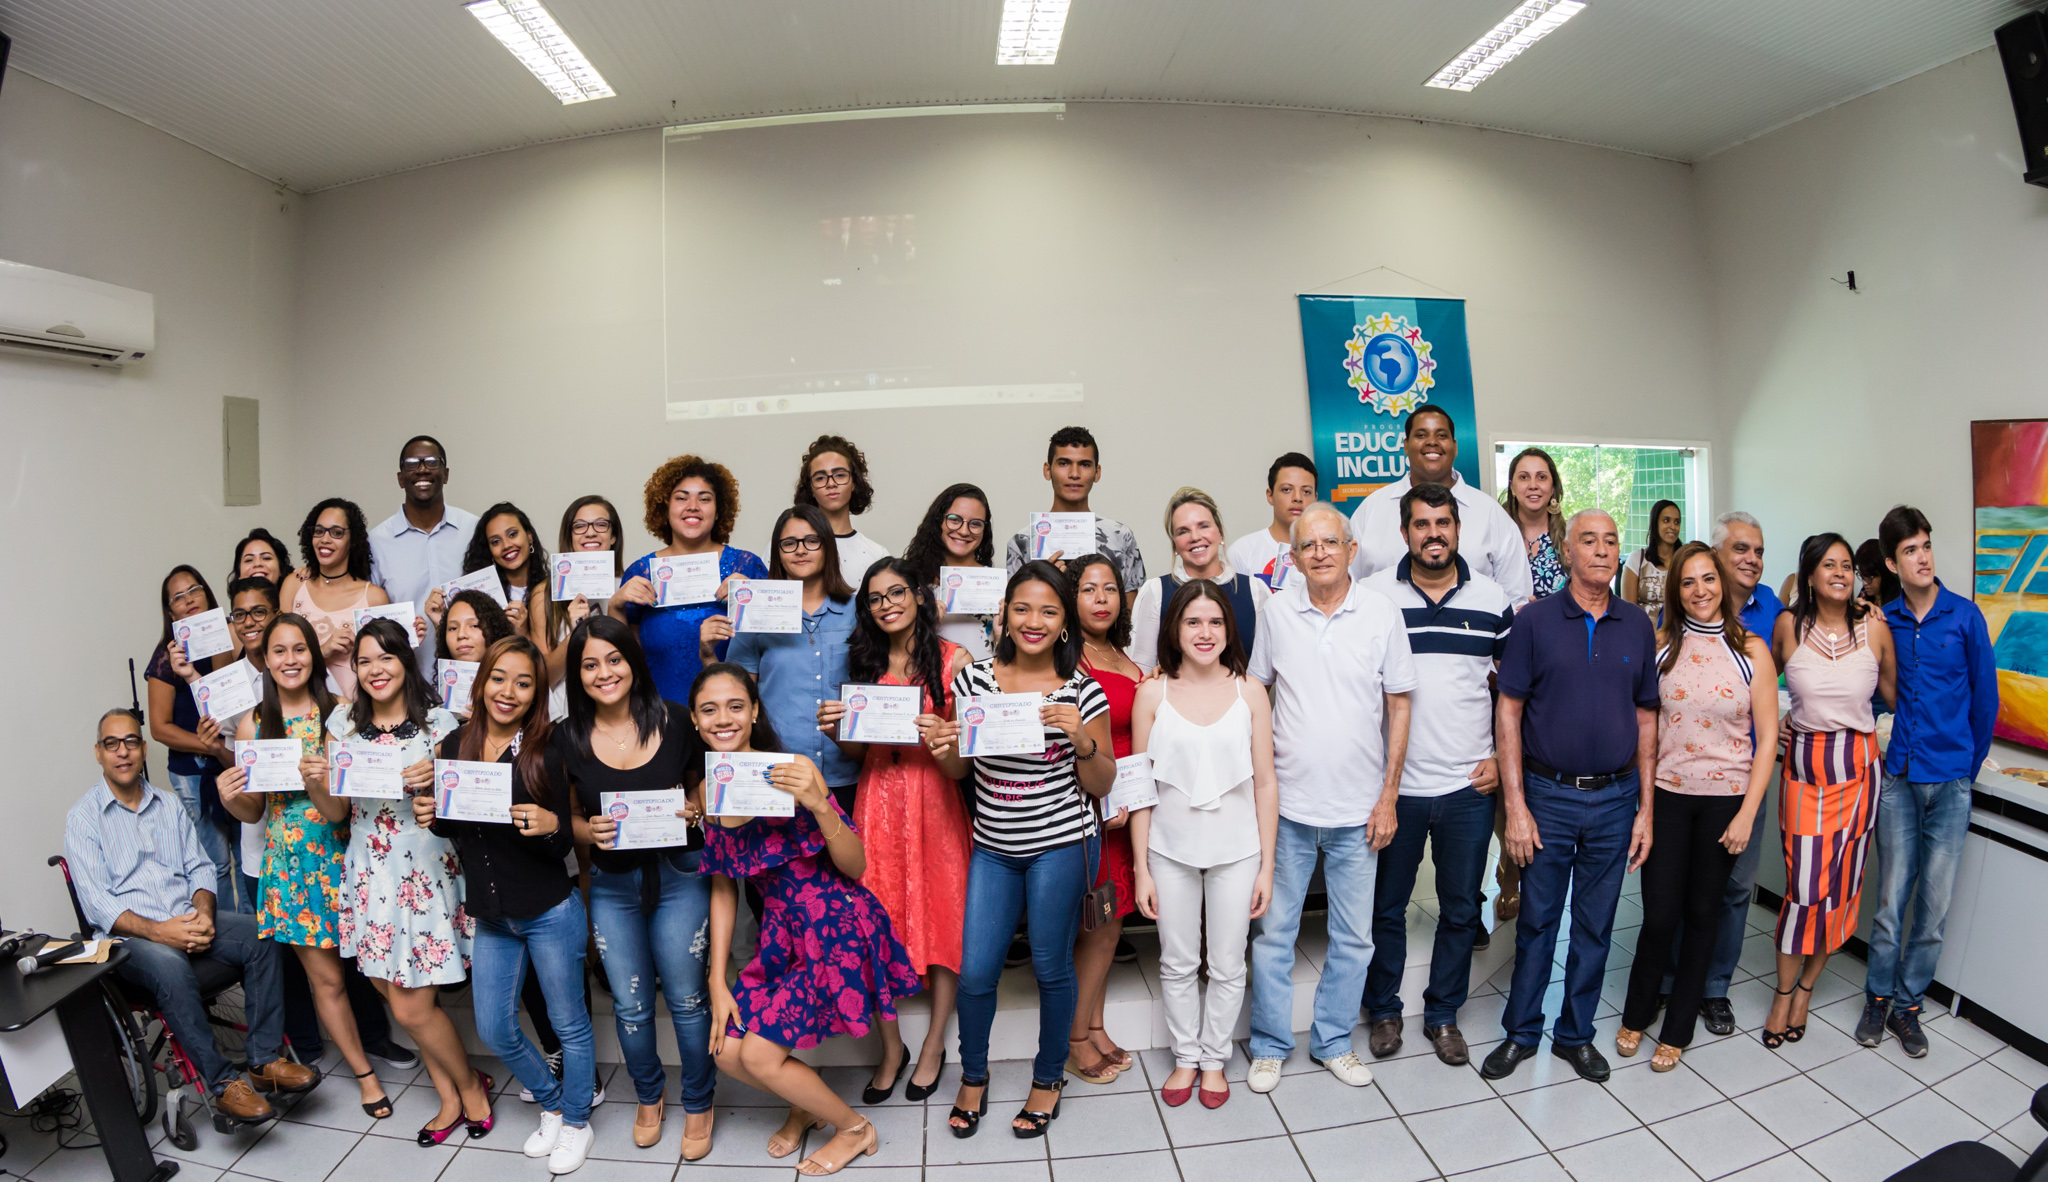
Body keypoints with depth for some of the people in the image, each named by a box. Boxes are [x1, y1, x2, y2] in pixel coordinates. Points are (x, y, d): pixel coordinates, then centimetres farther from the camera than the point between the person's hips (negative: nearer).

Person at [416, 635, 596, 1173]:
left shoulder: (545, 754, -16)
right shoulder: (455, 746, -2)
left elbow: (563, 843, -13)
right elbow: (453, 827, 12)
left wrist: (550, 824, -35)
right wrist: (430, 817, -10)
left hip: (550, 913, -5)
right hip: (491, 918, 5)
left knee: (568, 1025, 10)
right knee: (495, 1031, 17)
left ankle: (577, 1123, 34)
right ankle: (552, 1104, 41)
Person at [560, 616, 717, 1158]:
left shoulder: (674, 721, -10)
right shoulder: (567, 738, -5)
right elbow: (567, 817, 6)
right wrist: (589, 831, -14)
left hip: (679, 875, -2)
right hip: (611, 884, 2)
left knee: (685, 997, 6)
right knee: (630, 1003, 13)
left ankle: (698, 1104, 30)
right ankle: (648, 1097, 41)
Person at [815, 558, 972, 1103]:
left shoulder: (953, 659, -2)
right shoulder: (865, 662, 9)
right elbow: (858, 749, 12)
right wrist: (835, 730, -8)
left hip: (935, 802, -3)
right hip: (878, 802, 3)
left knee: (941, 917, 4)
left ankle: (934, 1046, 23)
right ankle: (891, 1048, 22)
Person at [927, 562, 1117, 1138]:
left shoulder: (1082, 690, -8)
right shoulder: (974, 679, -1)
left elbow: (1102, 784, -4)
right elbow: (959, 769, 8)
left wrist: (1080, 739, -22)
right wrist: (943, 750, -14)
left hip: (1060, 845, -2)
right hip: (993, 847, 3)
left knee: (1051, 967, 11)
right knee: (975, 971, 6)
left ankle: (1049, 1076, 37)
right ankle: (973, 1076, 35)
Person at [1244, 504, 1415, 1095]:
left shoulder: (1381, 612, -4)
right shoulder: (1276, 610, -3)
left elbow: (1399, 704, 1)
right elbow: (1254, 693, 7)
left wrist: (1389, 795, -1)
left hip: (1358, 808, 0)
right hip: (1287, 804, 0)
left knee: (1353, 937, 13)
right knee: (1274, 932, 9)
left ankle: (1333, 1041, 33)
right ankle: (1269, 1045, 27)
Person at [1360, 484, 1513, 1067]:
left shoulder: (1492, 599, 2)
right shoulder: (1372, 596, -4)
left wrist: (1504, 757, 1)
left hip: (1470, 786, 2)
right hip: (1393, 784, -1)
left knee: (1461, 909, 13)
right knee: (1386, 906, 10)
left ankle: (1443, 1015, 31)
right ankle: (1384, 1010, 29)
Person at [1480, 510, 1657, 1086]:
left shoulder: (1638, 626, 4)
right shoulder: (1535, 620, -5)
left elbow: (1646, 718, 8)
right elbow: (1508, 712, -6)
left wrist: (1646, 808, 4)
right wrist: (1515, 805, -10)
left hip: (1615, 800, 3)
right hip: (1547, 797, -2)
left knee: (1595, 925, 13)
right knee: (1537, 920, 7)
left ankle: (1575, 1034, 30)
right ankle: (1521, 1031, 24)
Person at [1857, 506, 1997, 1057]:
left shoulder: (1964, 615, -2)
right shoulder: (1881, 621, 0)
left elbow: (1985, 694, 5)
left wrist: (1970, 764, 8)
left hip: (1950, 782, 0)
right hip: (1898, 777, 0)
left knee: (1935, 900, 5)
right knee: (1892, 896, 4)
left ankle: (1908, 1004, 20)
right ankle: (1879, 997, 19)